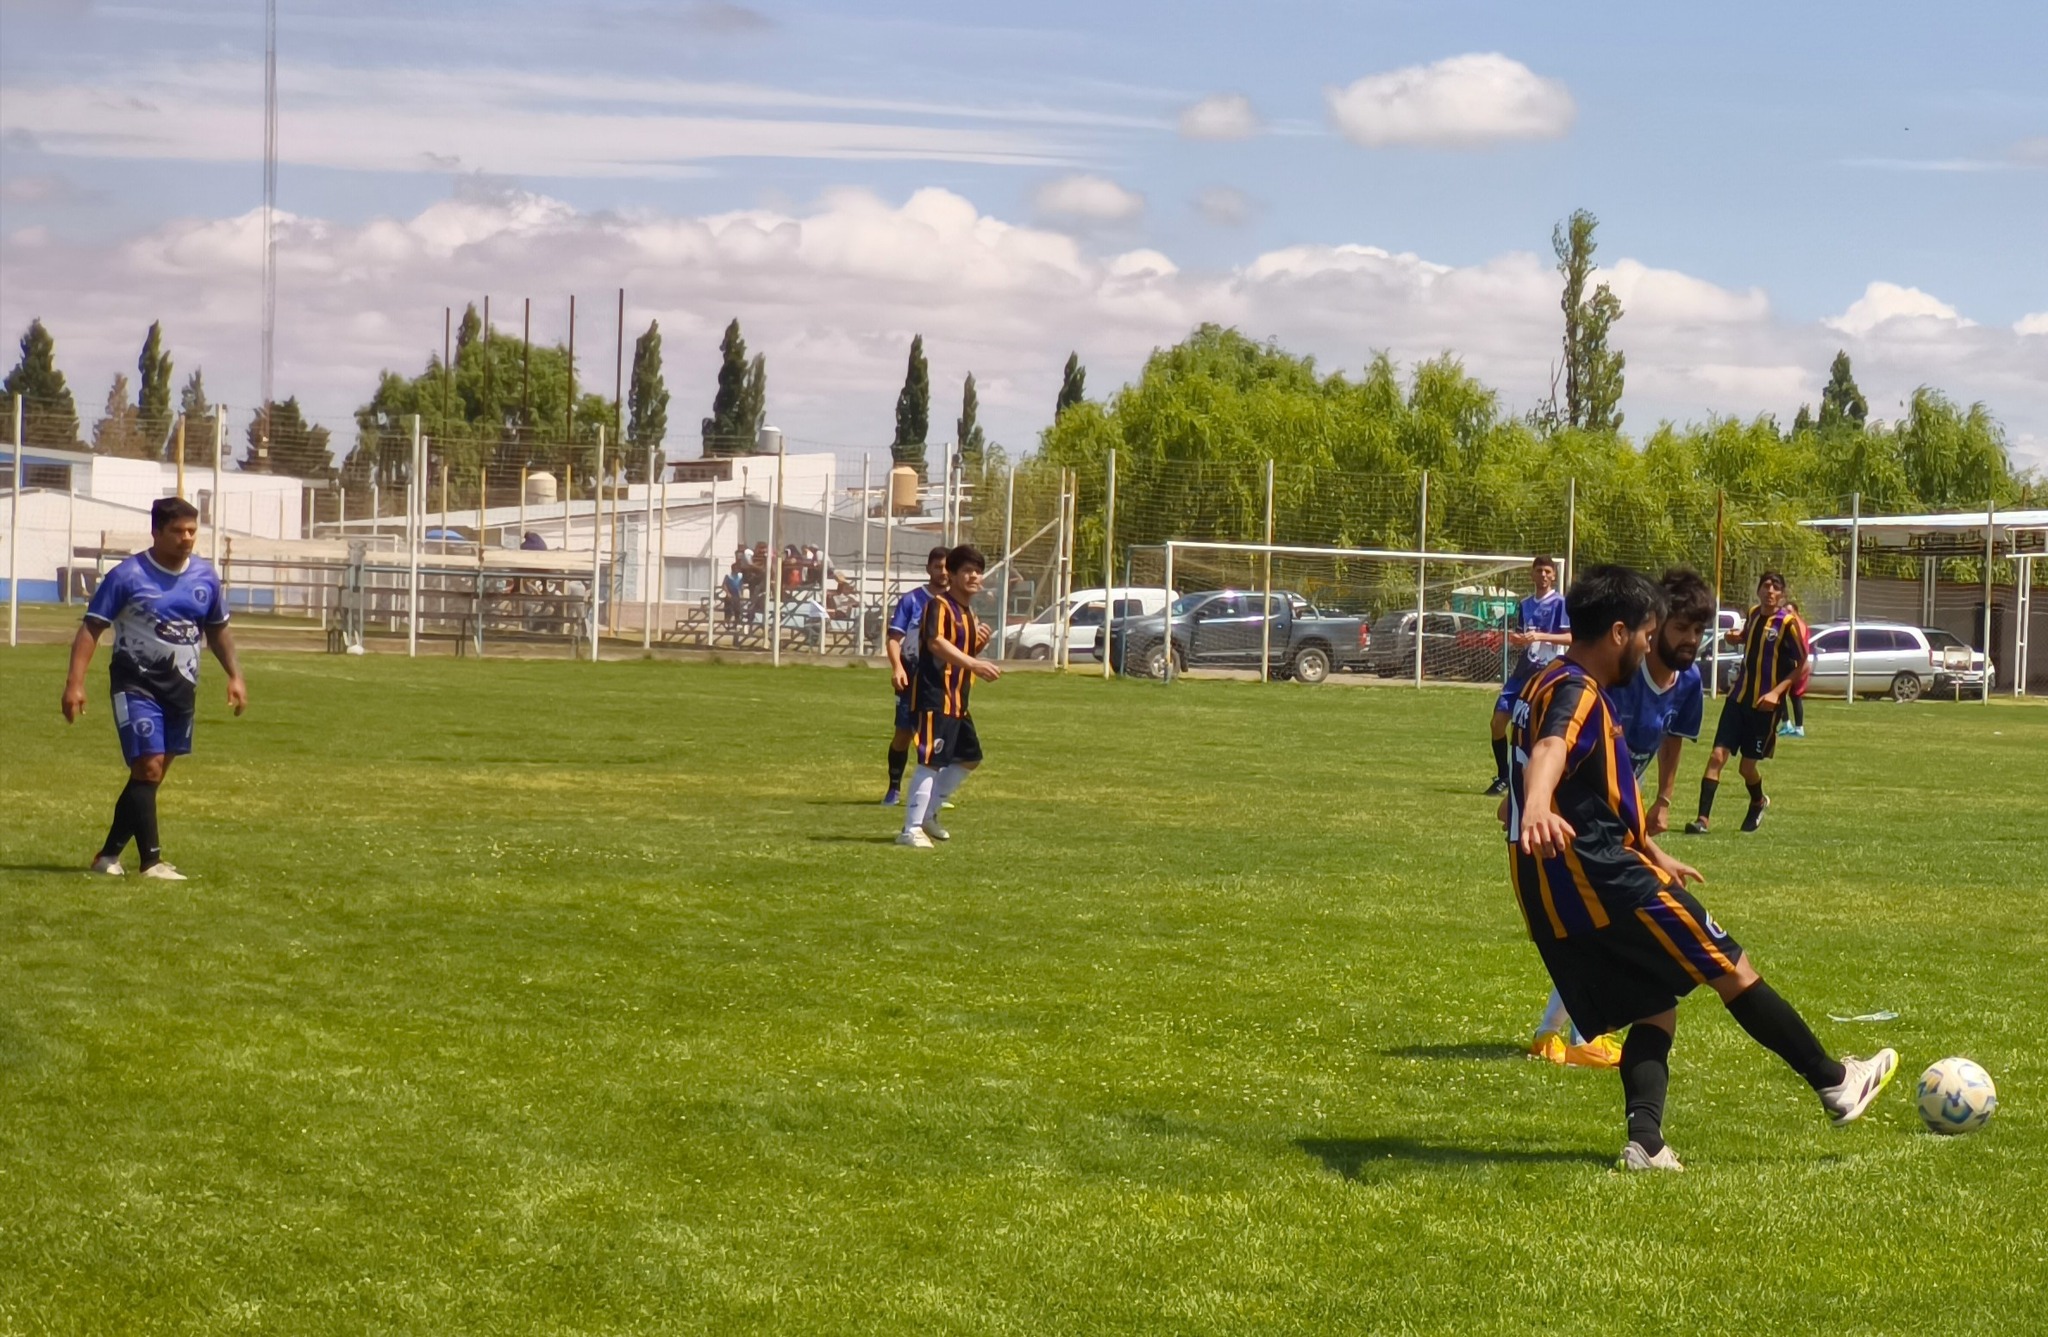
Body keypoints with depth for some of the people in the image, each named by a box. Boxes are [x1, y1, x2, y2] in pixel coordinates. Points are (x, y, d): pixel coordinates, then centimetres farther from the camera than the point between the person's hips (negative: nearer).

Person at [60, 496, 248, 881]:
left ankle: (110, 855, 21)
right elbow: (91, 627, -9)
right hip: (137, 683, -6)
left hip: (181, 687, 6)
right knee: (148, 767, -15)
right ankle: (150, 861, -11)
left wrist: (234, 676, 10)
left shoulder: (205, 576, 5)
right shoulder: (128, 575, -10)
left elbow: (217, 630, 19)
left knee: (152, 773, 9)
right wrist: (75, 682, -17)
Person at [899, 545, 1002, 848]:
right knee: (931, 760, -14)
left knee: (969, 757, 17)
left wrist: (980, 643, 6)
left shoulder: (968, 612, 19)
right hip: (934, 695, -10)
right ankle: (911, 829, -14)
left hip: (957, 699, 10)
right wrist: (975, 664, -38)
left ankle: (928, 814, 26)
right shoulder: (939, 605, -11)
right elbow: (936, 643, -28)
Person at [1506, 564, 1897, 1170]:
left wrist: (1651, 855, 40)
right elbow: (1549, 750, -37)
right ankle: (1835, 1082, 14)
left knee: (1653, 1008, 12)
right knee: (1731, 969, 4)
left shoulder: (1545, 687, 19)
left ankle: (1644, 1142, -6)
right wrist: (1537, 808, -58)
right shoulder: (1577, 692, -13)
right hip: (1602, 878, -9)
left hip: (1550, 898, 9)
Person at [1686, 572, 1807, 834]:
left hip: (1765, 705, -4)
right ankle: (1703, 818, -9)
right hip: (1738, 697, 4)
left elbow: (1802, 666, -8)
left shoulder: (1788, 623, -11)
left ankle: (1758, 802, 37)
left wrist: (1777, 691, -18)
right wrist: (1736, 637, 4)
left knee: (1748, 766, 5)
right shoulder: (1753, 613, 6)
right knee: (1717, 755, -9)